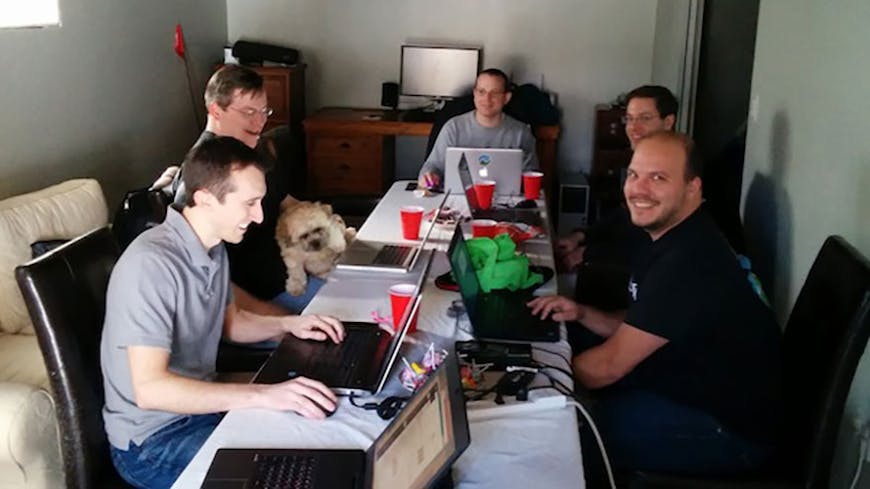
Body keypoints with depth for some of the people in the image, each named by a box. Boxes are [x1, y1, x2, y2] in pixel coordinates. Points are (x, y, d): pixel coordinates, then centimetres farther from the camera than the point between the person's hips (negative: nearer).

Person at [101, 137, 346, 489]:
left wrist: (287, 324, -1)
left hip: (200, 404, 8)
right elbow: (150, 390, -34)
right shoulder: (151, 264, -27)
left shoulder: (213, 247, 1)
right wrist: (263, 395, -38)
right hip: (153, 439, -8)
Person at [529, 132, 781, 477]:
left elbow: (607, 367, -26)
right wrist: (582, 314, -5)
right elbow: (638, 331, 12)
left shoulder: (687, 263, -30)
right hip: (700, 387, 9)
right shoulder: (672, 239, 2)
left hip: (731, 427, -9)